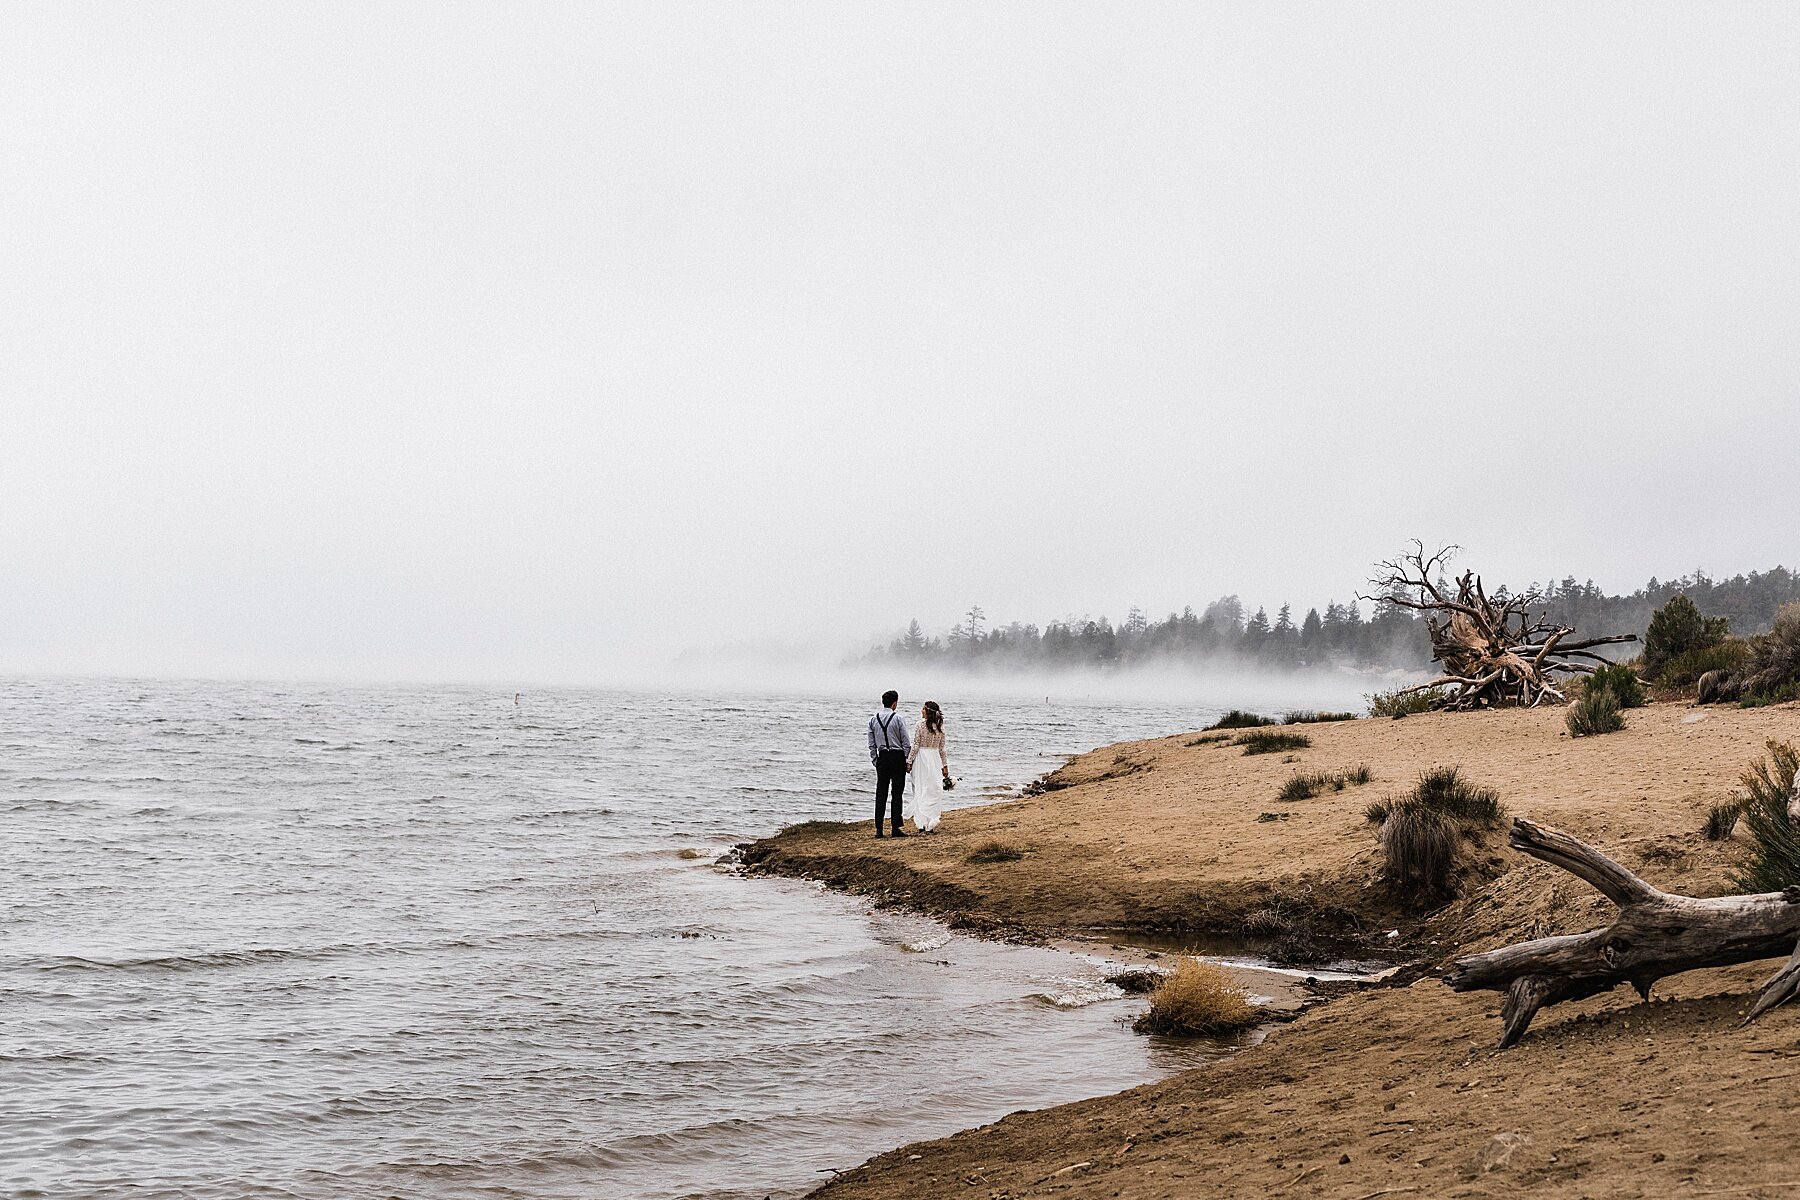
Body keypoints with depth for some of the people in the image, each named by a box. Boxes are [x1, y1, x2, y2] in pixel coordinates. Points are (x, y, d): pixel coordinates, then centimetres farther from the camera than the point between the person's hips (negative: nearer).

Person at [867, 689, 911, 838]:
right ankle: (896, 828, -2)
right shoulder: (898, 719, -8)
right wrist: (906, 759, 4)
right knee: (897, 794, 1)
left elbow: (871, 744, 7)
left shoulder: (873, 720, 5)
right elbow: (906, 743, -7)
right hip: (898, 757, -3)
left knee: (881, 794, 6)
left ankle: (878, 828, 3)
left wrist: (875, 761, 13)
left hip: (882, 757, 3)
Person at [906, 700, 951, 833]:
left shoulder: (921, 724, -10)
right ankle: (932, 824, 5)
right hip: (935, 759, 3)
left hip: (921, 758, -3)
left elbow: (916, 745, -9)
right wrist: (944, 765, 15)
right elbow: (942, 749, 8)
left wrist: (909, 762, -2)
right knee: (934, 791, 8)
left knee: (921, 790, 3)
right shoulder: (940, 727, 4)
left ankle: (922, 824, 1)